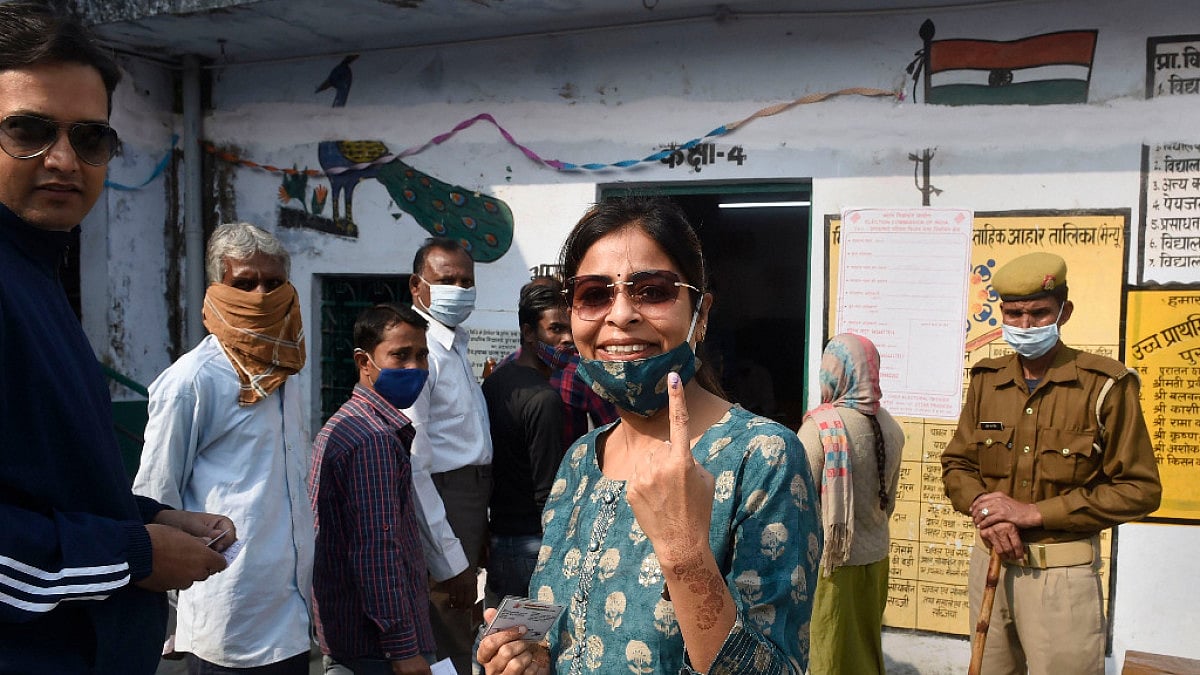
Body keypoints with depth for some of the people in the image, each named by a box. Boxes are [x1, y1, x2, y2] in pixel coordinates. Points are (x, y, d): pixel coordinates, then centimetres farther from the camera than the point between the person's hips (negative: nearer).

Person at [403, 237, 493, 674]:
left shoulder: (456, 344, 12)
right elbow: (412, 465, -23)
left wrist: (477, 538, 13)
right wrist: (450, 563, -22)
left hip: (472, 501, 10)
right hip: (441, 501, -9)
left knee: (467, 636, 21)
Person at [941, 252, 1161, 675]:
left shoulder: (1105, 385, -10)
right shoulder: (987, 380, 5)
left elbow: (1140, 489, -11)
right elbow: (956, 463, 9)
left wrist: (1034, 512, -16)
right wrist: (983, 508, -13)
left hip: (1063, 572, -4)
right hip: (990, 562, 5)